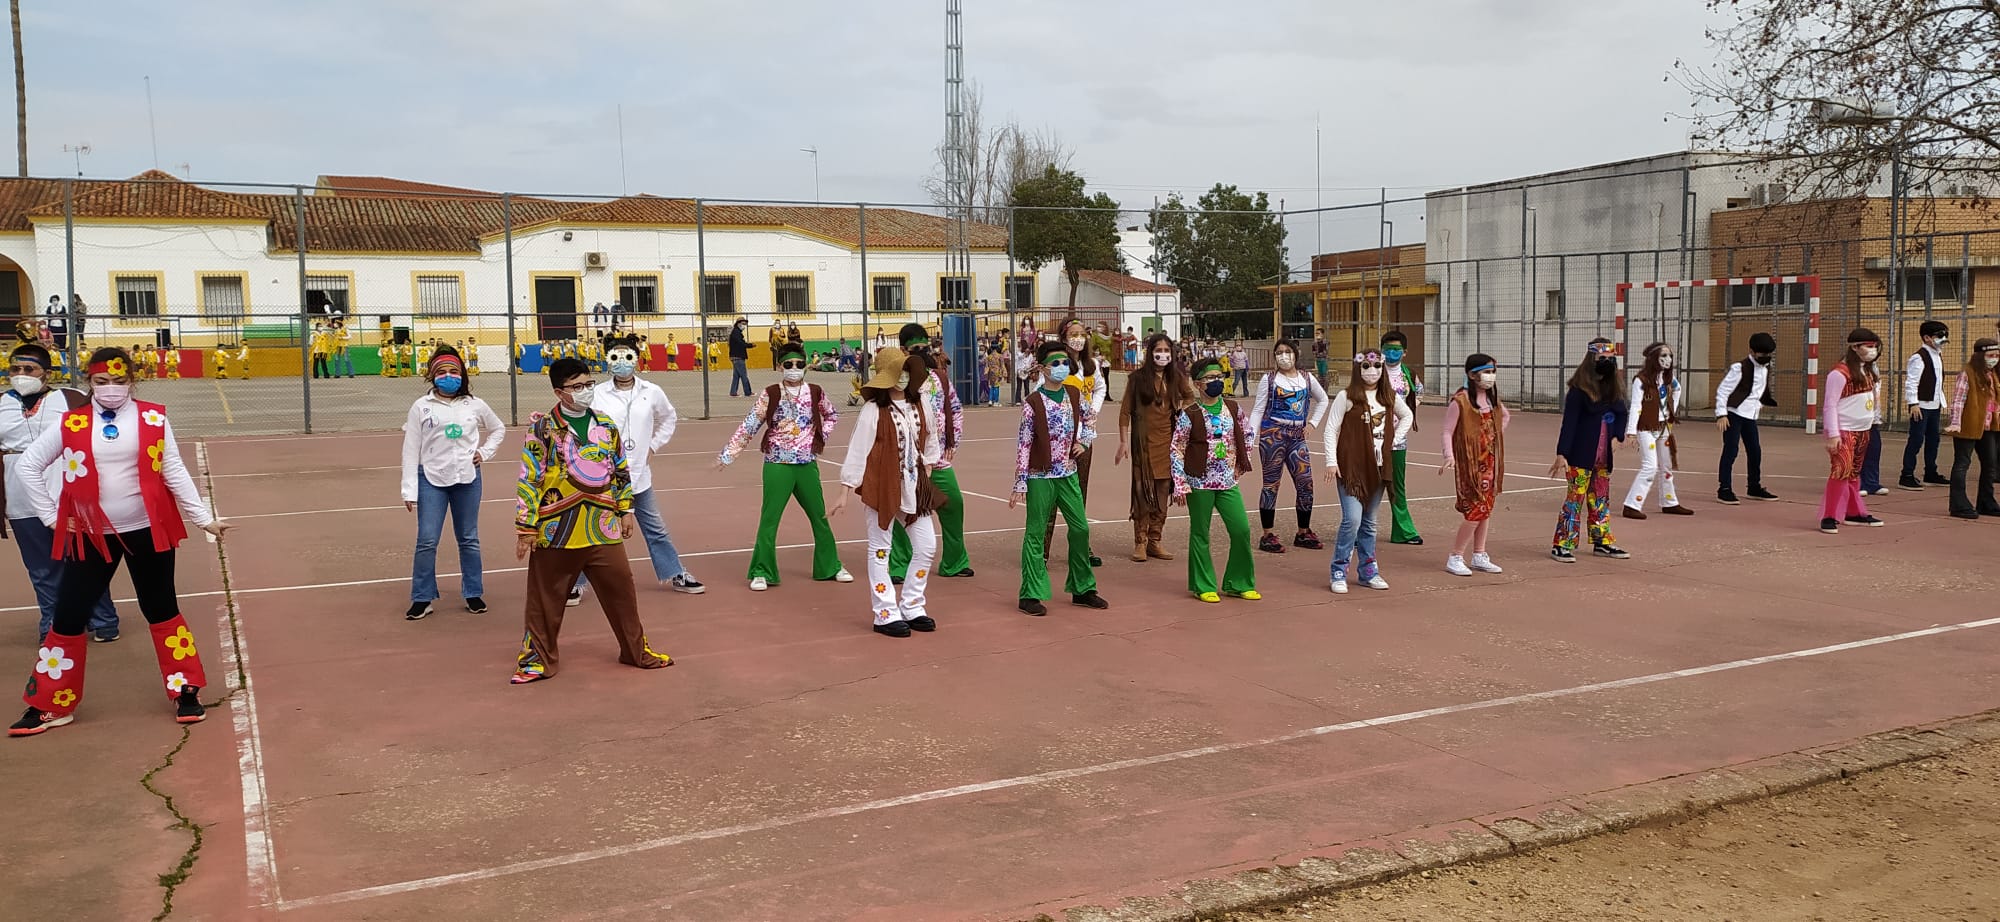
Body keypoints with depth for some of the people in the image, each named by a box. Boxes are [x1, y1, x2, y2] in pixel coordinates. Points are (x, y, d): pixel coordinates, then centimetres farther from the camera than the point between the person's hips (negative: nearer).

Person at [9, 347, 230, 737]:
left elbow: (174, 472, -3)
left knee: (161, 611, 9)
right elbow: (28, 464, 7)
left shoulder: (153, 418, -5)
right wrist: (51, 516, 2)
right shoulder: (72, 424, -2)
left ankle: (186, 691, 21)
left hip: (147, 530, -1)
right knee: (68, 618, 4)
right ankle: (50, 706, 19)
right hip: (91, 534, 1)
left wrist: (204, 518, -5)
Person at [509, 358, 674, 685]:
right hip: (555, 531, -3)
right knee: (545, 598, 6)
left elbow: (621, 471, 17)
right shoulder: (542, 427, -5)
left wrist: (625, 511, 16)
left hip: (602, 529, 4)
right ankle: (537, 658, 21)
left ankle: (637, 649, 24)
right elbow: (529, 479, -6)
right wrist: (525, 528, -8)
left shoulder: (606, 425, 8)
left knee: (621, 588, 8)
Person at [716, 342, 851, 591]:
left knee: (820, 517, 13)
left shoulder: (815, 393, 2)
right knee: (769, 520, -1)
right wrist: (727, 454, -8)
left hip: (807, 465, 3)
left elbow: (832, 415, 20)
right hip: (777, 466, -3)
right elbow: (748, 426, -6)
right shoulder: (770, 395, -6)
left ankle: (831, 567, 27)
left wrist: (822, 436, 6)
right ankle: (761, 573, 8)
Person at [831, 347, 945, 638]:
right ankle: (886, 614, 12)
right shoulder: (873, 411, -13)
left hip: (914, 487, 6)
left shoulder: (919, 405, 3)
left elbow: (930, 440, 15)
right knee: (880, 550, 3)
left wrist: (926, 476, 11)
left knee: (927, 547, 7)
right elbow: (857, 452, -13)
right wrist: (845, 493, -13)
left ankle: (911, 607, 21)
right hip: (881, 488, -6)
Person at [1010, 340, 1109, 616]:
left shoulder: (1074, 394, 3)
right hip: (1040, 476, -5)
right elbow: (1024, 445, -12)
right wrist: (1020, 484, -14)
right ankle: (1031, 595, 6)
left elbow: (1090, 417, 23)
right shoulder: (1033, 403, -13)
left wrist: (1084, 441, 5)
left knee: (1080, 528, 9)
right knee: (1036, 533, -1)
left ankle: (1082, 589, 23)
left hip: (1068, 473, 6)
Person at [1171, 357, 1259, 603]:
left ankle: (1239, 583, 17)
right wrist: (1180, 485, -10)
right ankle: (1204, 586, 16)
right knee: (1200, 535, 4)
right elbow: (1176, 450, -7)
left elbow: (1246, 433, 22)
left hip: (1228, 481, 4)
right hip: (1200, 483, -4)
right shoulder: (1189, 414, -9)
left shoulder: (1232, 408, 4)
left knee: (1242, 530, 2)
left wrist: (1241, 462, 14)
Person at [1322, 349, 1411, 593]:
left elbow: (1407, 416, 26)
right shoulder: (1346, 397, -7)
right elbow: (1331, 430, -7)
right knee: (1352, 519, -13)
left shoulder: (1389, 397, 8)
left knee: (1369, 522, 12)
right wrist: (1331, 461, -14)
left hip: (1378, 467, 5)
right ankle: (1338, 572, -2)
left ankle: (1368, 570, 21)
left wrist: (1394, 438, 11)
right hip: (1351, 467, -5)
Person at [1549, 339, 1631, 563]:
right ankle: (1562, 545, -3)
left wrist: (1617, 436, 6)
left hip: (1603, 457, 7)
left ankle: (1602, 542, 23)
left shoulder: (1611, 389, 9)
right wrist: (1561, 454, -21)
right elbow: (1569, 423, -16)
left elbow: (1621, 413, 22)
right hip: (1581, 456, -7)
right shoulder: (1579, 391, -12)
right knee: (1575, 498, -6)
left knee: (1601, 499, 14)